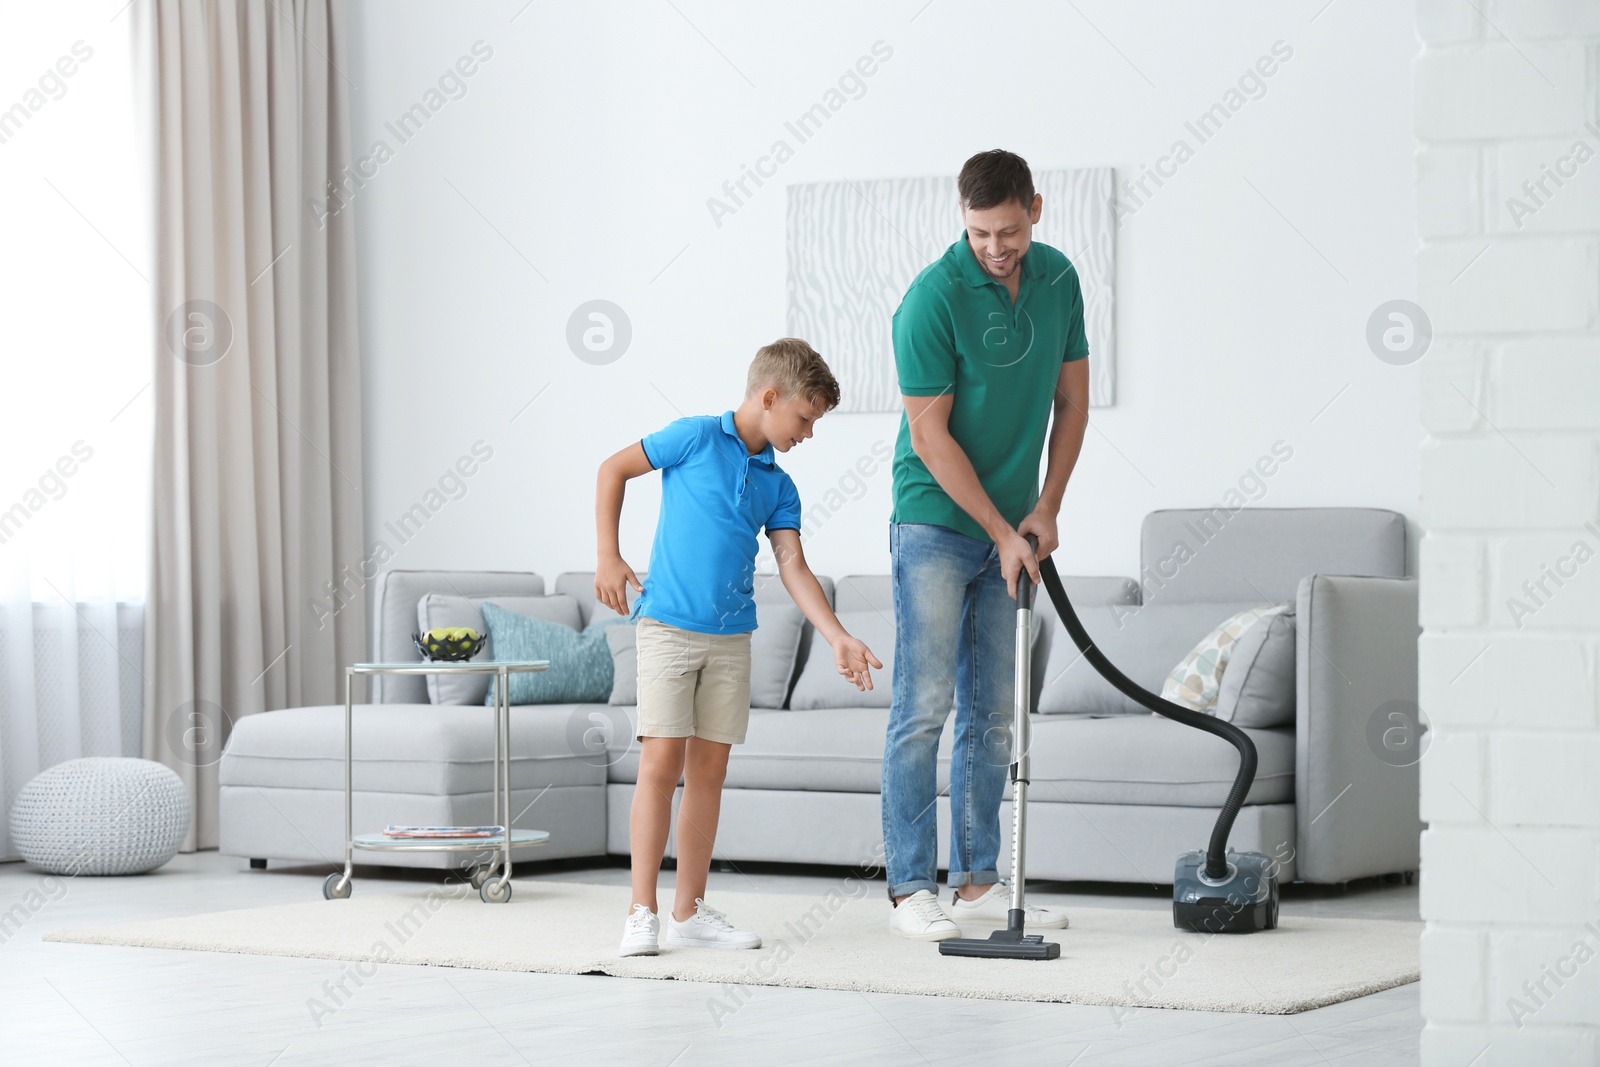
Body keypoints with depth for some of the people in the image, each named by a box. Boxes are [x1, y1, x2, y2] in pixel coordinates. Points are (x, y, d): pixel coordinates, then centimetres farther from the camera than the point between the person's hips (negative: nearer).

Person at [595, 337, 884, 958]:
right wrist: (608, 555, -3)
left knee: (709, 770, 7)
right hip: (668, 627, -6)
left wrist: (838, 638, -5)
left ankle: (690, 911, 15)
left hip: (731, 639, 6)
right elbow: (615, 469, 3)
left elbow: (793, 568, 6)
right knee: (661, 762, -10)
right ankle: (642, 914, -6)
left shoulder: (778, 487, 10)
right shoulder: (696, 438, -5)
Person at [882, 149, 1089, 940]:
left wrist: (1045, 508, 0)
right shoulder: (933, 297, -18)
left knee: (992, 713, 8)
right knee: (924, 705, -6)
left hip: (1009, 531, 6)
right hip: (936, 522, -6)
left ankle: (978, 883, 14)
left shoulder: (1058, 279, 2)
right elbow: (930, 437, -17)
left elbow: (1072, 399, 10)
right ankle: (910, 889, -2)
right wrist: (1003, 532, -15)